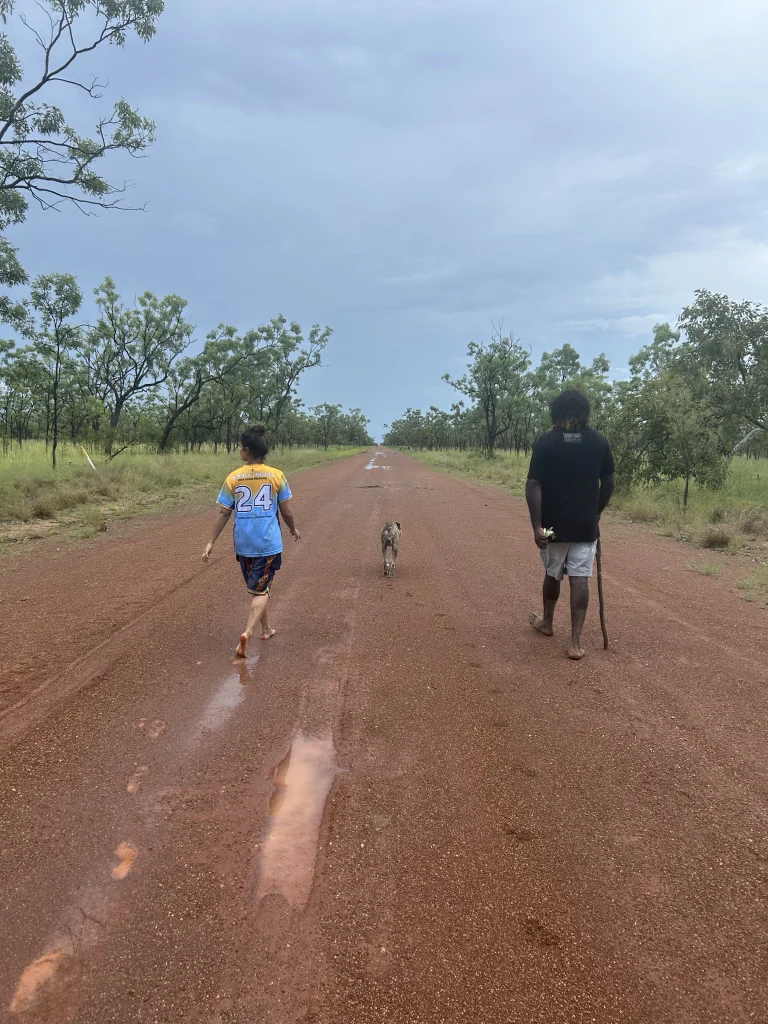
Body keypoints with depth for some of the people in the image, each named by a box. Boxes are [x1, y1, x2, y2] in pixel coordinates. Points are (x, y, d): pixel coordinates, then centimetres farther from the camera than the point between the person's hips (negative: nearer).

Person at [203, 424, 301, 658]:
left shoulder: (233, 478, -4)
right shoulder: (277, 476, -5)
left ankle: (266, 629, 35)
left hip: (244, 544, 2)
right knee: (260, 590, 5)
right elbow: (287, 511, -1)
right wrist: (293, 529, 19)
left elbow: (222, 513, -3)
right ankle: (248, 632, -15)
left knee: (257, 587, 21)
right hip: (269, 543, -2)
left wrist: (211, 542, 4)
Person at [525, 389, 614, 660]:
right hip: (586, 524, 1)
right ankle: (576, 642, -1)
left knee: (552, 574, 18)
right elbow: (608, 484, 6)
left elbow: (533, 486, -15)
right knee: (580, 578, 1)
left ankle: (547, 623, 38)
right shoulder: (599, 441, 0)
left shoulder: (546, 442, -8)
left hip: (554, 524, -1)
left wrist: (536, 525, -15)